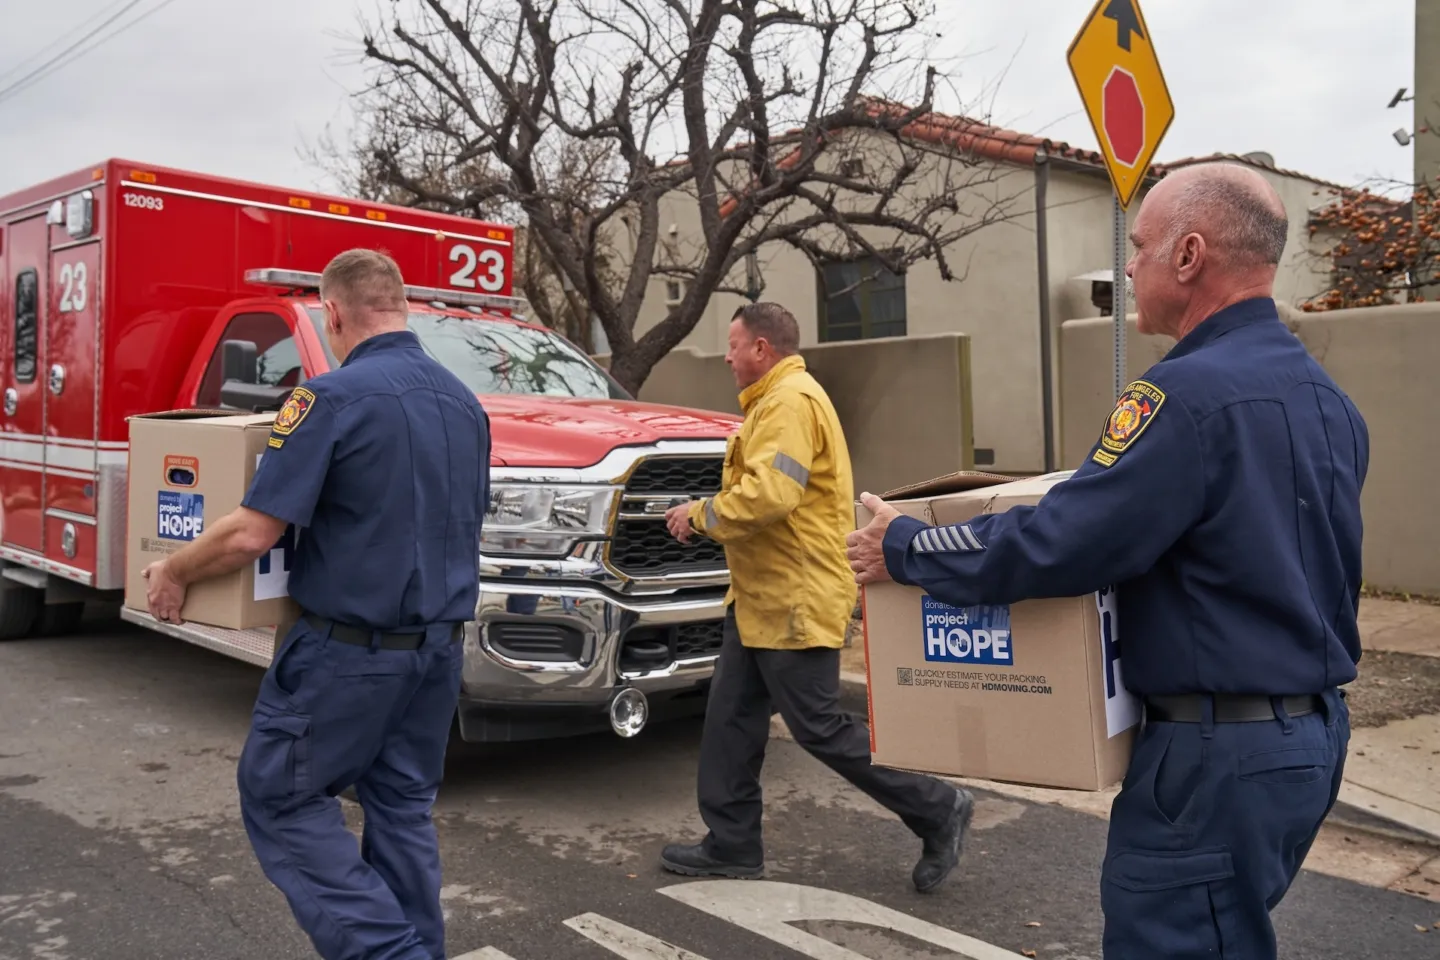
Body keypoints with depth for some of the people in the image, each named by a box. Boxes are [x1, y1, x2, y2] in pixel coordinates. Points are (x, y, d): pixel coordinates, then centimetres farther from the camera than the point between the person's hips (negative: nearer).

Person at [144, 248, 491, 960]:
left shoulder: (334, 398, -15)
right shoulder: (465, 401, 7)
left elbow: (252, 534, -17)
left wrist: (174, 572, 1)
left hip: (350, 647, -7)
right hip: (440, 642, 7)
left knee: (279, 794, 8)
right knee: (403, 804, 16)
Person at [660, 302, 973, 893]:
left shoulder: (791, 401, -17)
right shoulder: (774, 400, 18)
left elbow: (769, 494, -28)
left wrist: (701, 514, -15)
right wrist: (709, 515, 10)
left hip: (795, 601, -11)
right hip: (763, 596, 11)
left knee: (819, 728, -3)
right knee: (731, 718, 12)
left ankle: (938, 810, 12)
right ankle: (732, 845, 22)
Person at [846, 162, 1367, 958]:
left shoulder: (1192, 391, -22)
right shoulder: (1324, 395, 9)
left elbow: (1052, 547, -25)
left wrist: (905, 550, -11)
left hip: (1221, 750, -10)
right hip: (1312, 731, 10)